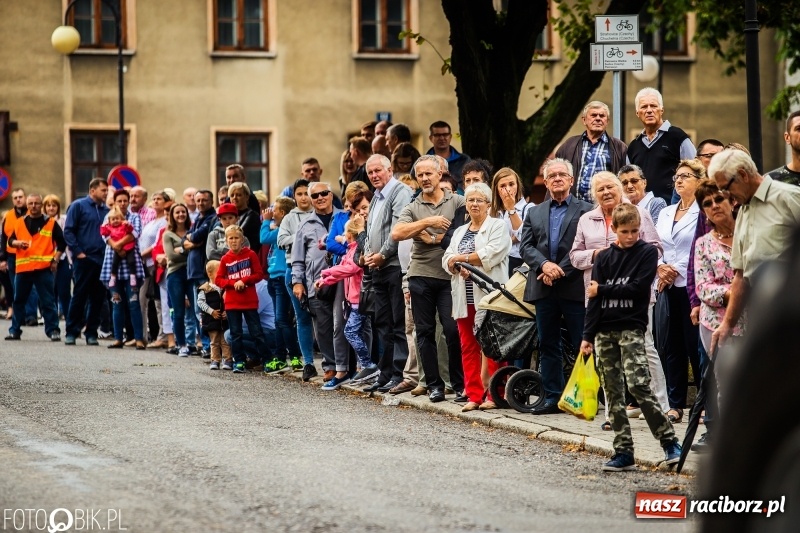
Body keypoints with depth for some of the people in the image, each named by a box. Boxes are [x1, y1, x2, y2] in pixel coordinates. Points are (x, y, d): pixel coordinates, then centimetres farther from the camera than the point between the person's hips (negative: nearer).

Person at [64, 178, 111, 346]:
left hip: (102, 261, 4)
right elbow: (68, 231, -4)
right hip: (84, 259, -4)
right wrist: (78, 251, -11)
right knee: (79, 296, -3)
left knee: (98, 298, 5)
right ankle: (71, 332, 3)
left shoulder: (106, 210, 12)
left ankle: (92, 333, 12)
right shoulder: (78, 206, 0)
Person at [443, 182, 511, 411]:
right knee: (468, 346, 5)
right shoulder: (459, 232, 21)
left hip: (489, 295, -6)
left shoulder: (498, 226, 1)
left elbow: (492, 254, -15)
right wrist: (459, 266, -11)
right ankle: (474, 394, 8)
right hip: (465, 297, 6)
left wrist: (460, 258, -7)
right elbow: (447, 260, 12)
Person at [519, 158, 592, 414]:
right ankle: (552, 397, 12)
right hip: (544, 288, 5)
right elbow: (525, 247, 7)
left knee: (583, 345, -2)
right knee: (547, 345, 7)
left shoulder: (586, 211, 2)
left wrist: (560, 271, -14)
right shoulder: (534, 213, 16)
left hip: (575, 287, -5)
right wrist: (544, 265, -12)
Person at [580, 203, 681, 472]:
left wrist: (603, 290, -3)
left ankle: (669, 441, -8)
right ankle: (624, 452, 7)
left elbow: (638, 288, -10)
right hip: (604, 331, 5)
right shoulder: (604, 258, 12)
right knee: (613, 393, 4)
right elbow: (594, 298, 9)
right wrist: (588, 335, 4)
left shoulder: (647, 252, 1)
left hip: (631, 328, -5)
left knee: (638, 384, -17)